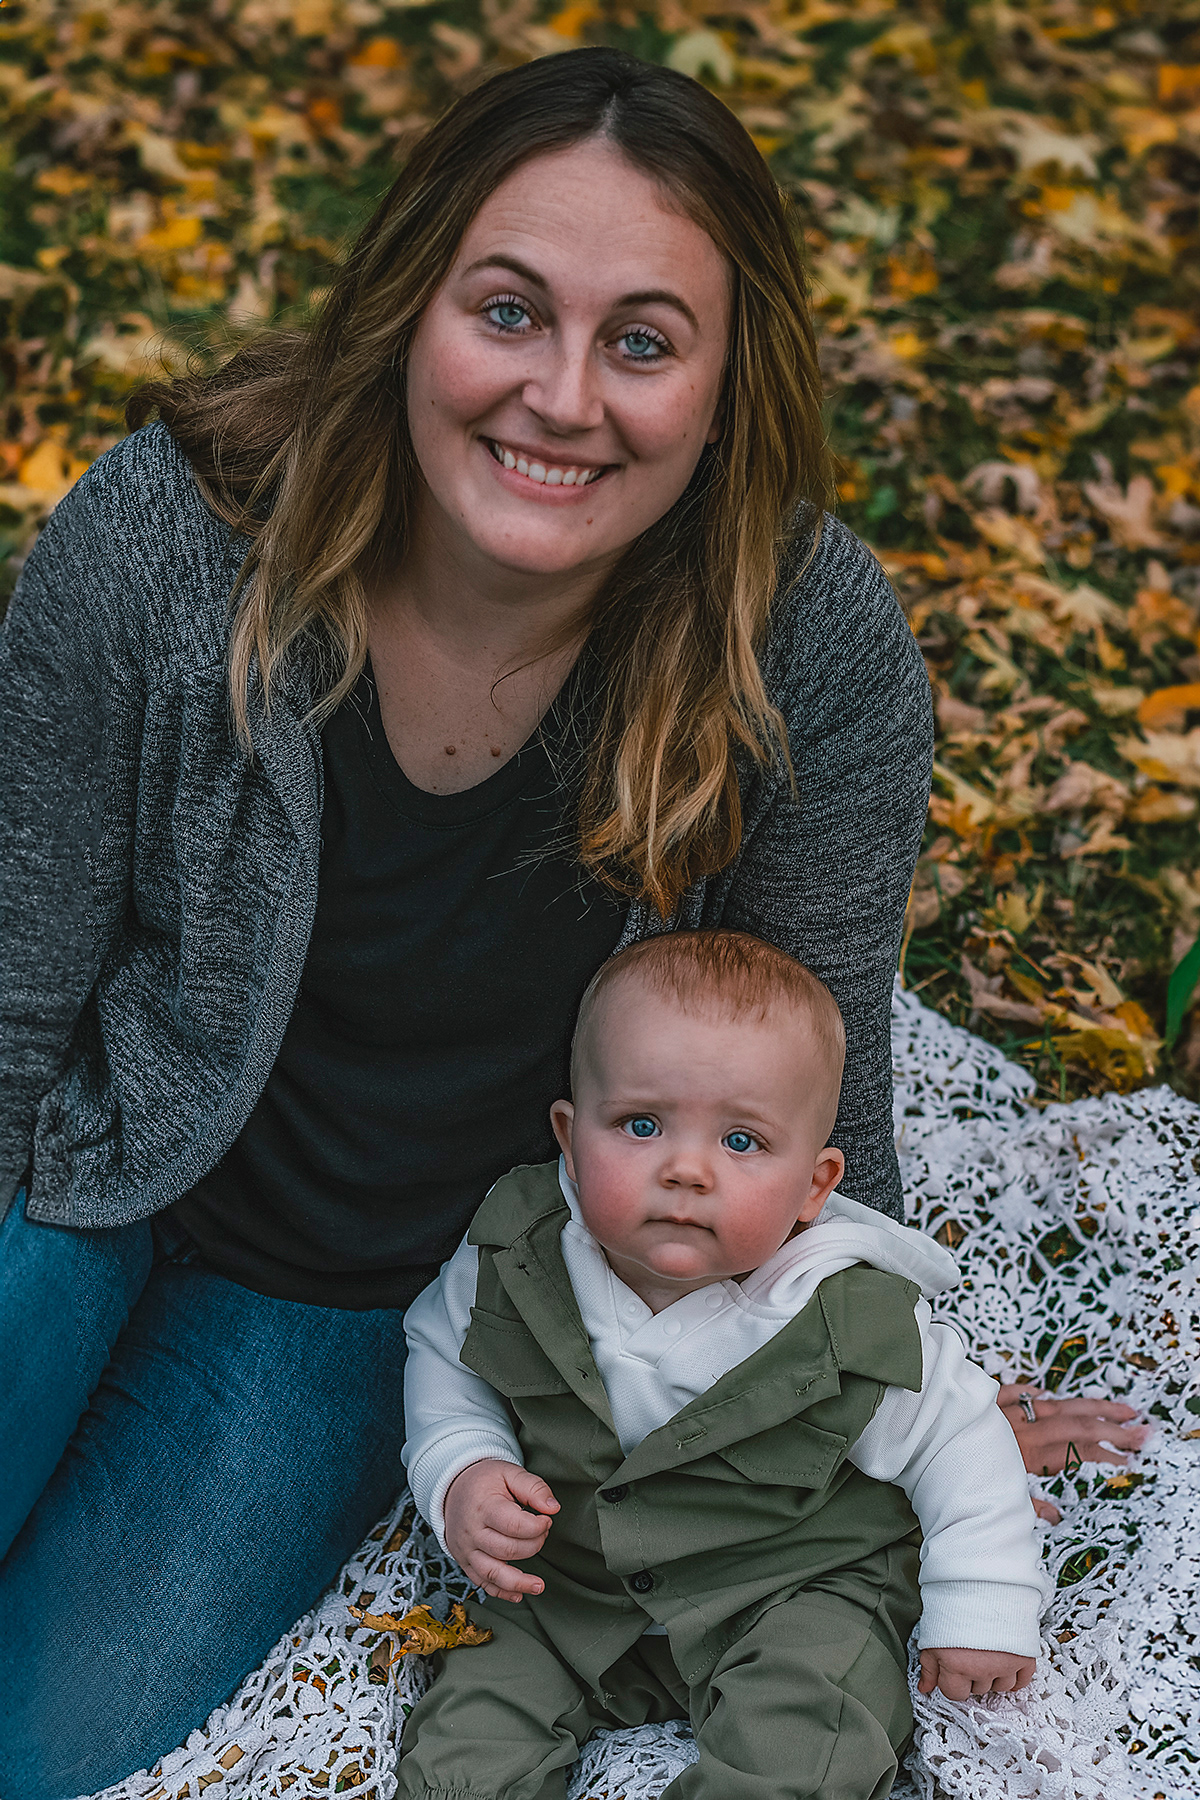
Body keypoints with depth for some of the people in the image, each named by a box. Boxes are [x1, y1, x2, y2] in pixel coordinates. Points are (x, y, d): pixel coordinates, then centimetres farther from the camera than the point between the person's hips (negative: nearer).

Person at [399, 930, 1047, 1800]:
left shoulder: (854, 1321, -23)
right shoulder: (515, 1257, -17)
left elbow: (956, 1435, -7)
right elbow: (445, 1355, 3)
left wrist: (982, 1610, -6)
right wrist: (461, 1477, -13)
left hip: (794, 1587, -3)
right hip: (570, 1592, 3)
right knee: (467, 1728, -9)